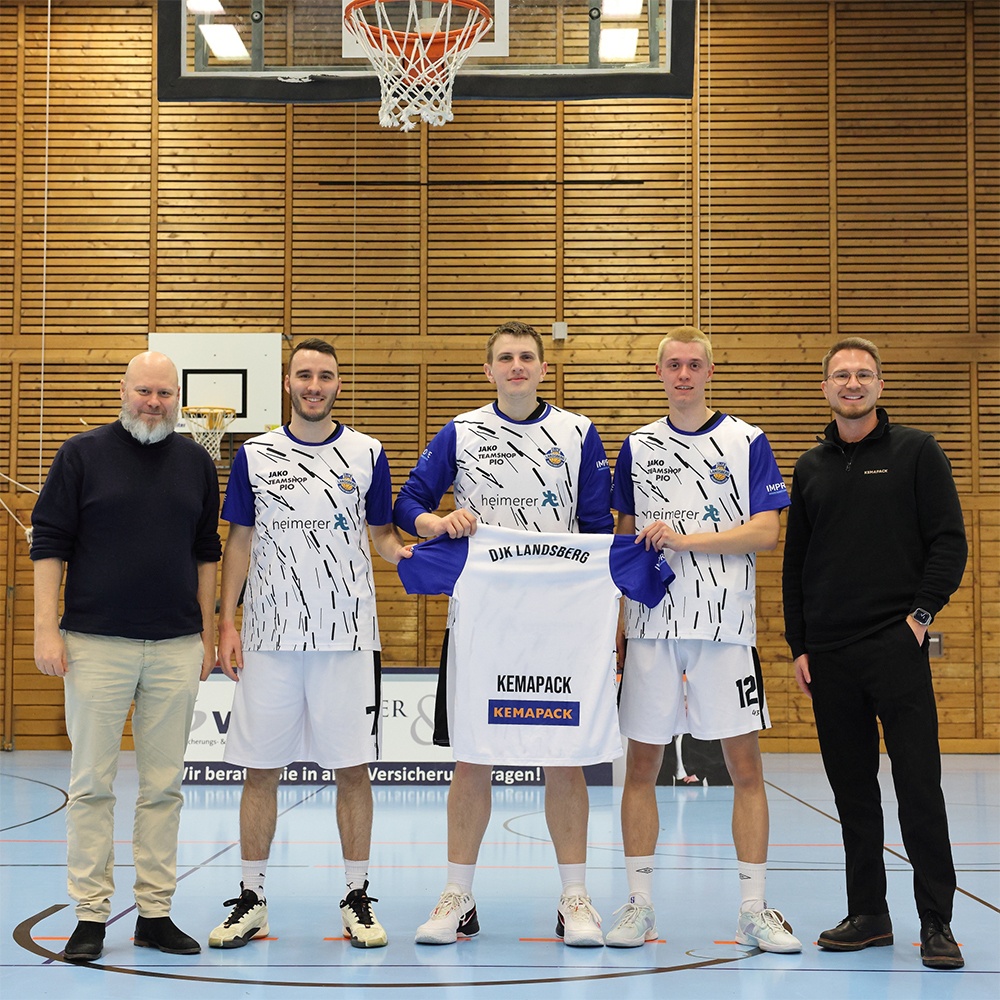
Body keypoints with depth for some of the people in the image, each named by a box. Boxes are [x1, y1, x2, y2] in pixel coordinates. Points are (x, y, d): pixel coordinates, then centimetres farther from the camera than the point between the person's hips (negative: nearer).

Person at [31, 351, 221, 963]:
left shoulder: (196, 463, 10)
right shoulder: (83, 454, 2)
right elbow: (49, 543, 0)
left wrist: (208, 632, 11)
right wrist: (47, 629, -7)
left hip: (177, 647, 3)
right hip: (95, 644, -2)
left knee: (164, 786, 6)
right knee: (93, 784, 1)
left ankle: (156, 913, 14)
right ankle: (91, 915, 9)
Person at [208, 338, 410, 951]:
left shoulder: (368, 455, 6)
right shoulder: (255, 456, 7)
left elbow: (382, 535, 10)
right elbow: (240, 542, 9)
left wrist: (405, 552, -12)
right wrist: (226, 623, 3)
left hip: (348, 638, 0)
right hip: (269, 638, 1)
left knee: (353, 768, 2)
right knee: (261, 770, 5)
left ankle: (358, 900, 12)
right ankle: (251, 900, 16)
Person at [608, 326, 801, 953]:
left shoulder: (747, 443, 3)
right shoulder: (637, 447, 12)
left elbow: (766, 532, -6)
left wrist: (683, 539, -15)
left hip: (726, 625, -2)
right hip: (653, 624, 2)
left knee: (745, 765, -1)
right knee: (642, 765, 3)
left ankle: (754, 910, 7)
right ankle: (639, 904, 13)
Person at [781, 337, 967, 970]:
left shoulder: (917, 452, 2)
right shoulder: (811, 468, 14)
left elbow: (950, 542, -1)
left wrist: (922, 613, -10)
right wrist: (799, 645, 10)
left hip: (896, 645, -4)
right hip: (829, 654, 5)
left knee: (919, 785, -6)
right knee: (852, 788, 9)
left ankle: (936, 922, 1)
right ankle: (867, 915, 17)